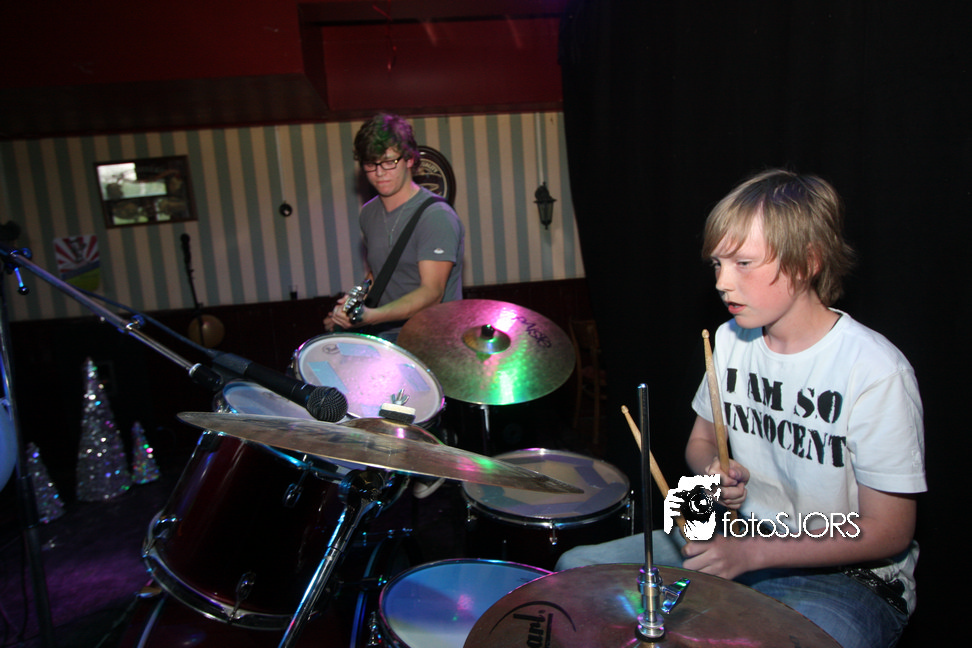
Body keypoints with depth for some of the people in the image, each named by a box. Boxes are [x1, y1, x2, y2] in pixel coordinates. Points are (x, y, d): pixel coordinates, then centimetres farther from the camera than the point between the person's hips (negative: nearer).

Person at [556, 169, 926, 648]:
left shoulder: (875, 370, -22)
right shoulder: (732, 339, -2)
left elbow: (887, 533, -16)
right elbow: (701, 440, 12)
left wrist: (752, 552, -21)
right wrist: (717, 473, -11)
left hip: (850, 576, -5)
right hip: (741, 538, 6)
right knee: (575, 570, -4)